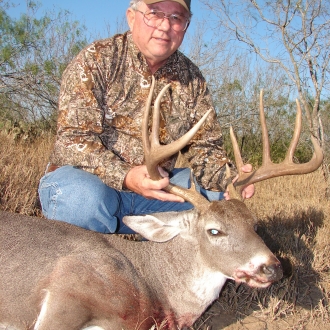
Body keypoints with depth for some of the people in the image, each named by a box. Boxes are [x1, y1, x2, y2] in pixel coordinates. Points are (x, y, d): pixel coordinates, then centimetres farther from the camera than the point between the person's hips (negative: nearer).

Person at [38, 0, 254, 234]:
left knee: (216, 193, -13)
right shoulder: (96, 60, -10)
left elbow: (204, 146, 3)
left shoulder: (192, 78, 3)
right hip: (90, 181, -4)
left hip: (155, 188, 5)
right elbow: (74, 138, -18)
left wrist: (226, 177, -20)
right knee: (84, 198, -36)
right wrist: (125, 176, -36)